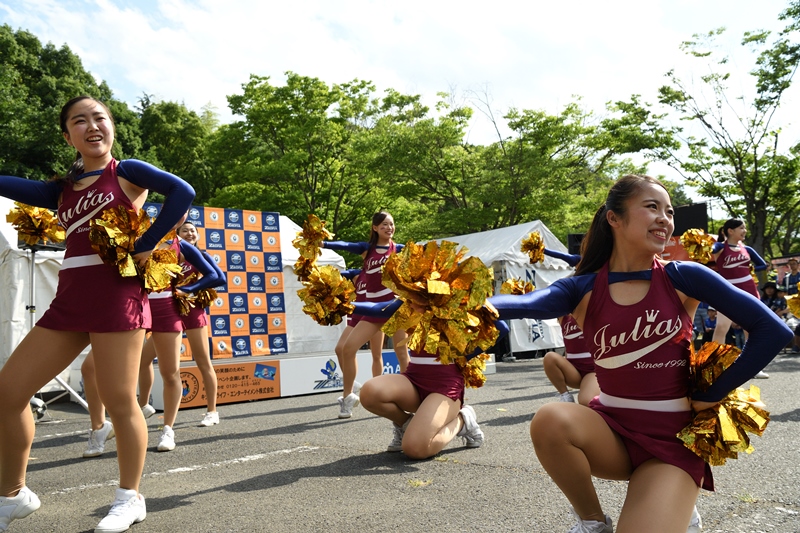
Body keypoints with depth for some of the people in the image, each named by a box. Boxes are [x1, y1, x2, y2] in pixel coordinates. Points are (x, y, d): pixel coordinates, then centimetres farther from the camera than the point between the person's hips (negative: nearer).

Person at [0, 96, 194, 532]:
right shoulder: (63, 189, 19)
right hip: (69, 298, 7)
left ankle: (130, 498, 16)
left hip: (116, 293, -6)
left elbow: (183, 192, -12)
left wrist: (145, 246, -14)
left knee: (118, 401, -3)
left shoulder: (126, 171, 4)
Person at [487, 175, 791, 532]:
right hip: (611, 427, 1)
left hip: (673, 437, 0)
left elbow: (773, 331, -7)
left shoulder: (682, 278, -7)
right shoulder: (583, 290, -6)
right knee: (550, 420, -31)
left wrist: (712, 395, -5)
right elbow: (527, 304, -27)